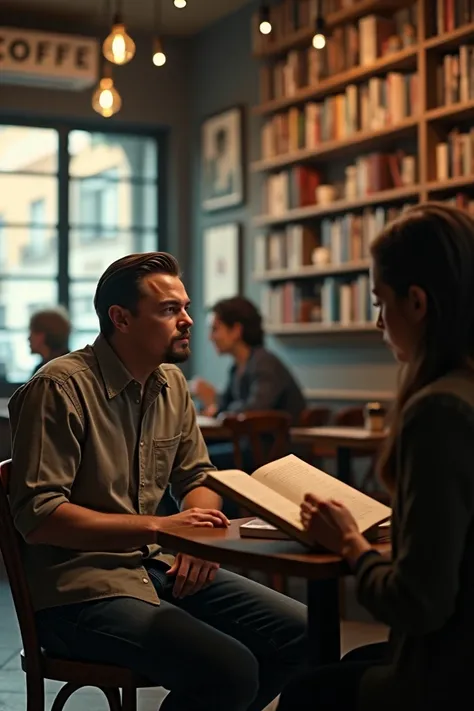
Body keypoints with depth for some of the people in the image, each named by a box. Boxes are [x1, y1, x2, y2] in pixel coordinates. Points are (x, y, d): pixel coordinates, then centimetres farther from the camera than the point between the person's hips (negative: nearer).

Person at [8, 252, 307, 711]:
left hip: (156, 568, 8)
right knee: (231, 670, -26)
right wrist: (159, 527, -22)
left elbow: (196, 477, 19)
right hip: (78, 591, -8)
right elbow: (38, 516, -20)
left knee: (298, 634, -1)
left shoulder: (171, 382, 9)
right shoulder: (61, 387, -15)